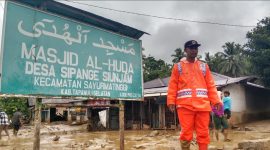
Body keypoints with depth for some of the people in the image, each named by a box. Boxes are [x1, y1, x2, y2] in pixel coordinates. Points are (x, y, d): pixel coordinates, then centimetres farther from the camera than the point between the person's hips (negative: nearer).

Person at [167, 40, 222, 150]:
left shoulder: (204, 66, 18)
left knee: (203, 133, 3)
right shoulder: (178, 66, 11)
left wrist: (216, 100, 2)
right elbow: (173, 85, 5)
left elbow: (211, 85, 13)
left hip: (202, 104, 2)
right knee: (186, 133, -1)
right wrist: (171, 101, -5)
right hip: (184, 105, -2)